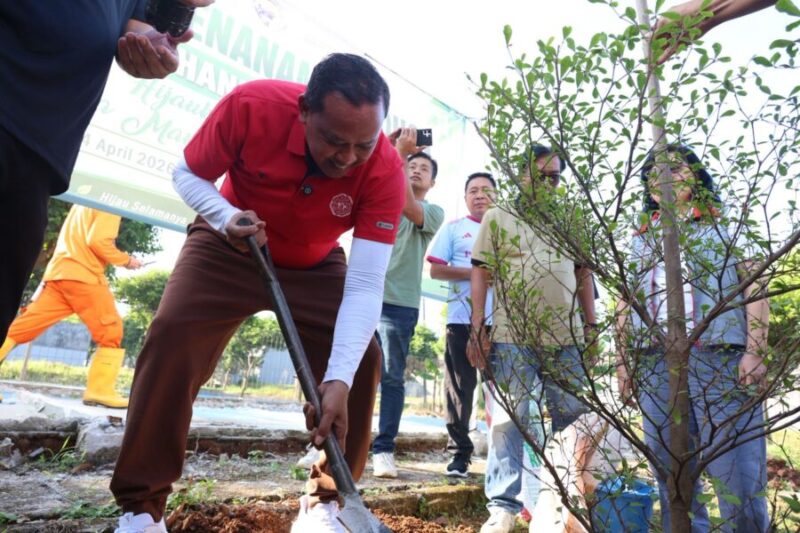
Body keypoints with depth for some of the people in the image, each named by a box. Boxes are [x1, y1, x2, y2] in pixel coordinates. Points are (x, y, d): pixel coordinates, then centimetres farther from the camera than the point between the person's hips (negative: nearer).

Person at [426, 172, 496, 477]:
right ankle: (460, 452, 11)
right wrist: (474, 273, -11)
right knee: (460, 387, 2)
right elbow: (435, 269, 0)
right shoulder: (453, 228, 9)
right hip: (462, 319, -1)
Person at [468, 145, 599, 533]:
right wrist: (477, 330, -7)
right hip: (511, 337, -3)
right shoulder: (498, 218, 6)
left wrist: (591, 326, 9)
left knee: (575, 418, 9)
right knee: (509, 419, 1)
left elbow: (584, 275, 18)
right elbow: (480, 274, 1)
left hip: (566, 337, 4)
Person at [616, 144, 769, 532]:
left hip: (720, 358, -3)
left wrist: (755, 350, -10)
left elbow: (755, 287, 1)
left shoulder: (726, 225, 11)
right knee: (671, 475, 8)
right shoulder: (641, 239, 18)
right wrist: (623, 361, 8)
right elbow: (625, 303, 16)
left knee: (738, 476, -4)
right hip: (655, 364, 3)